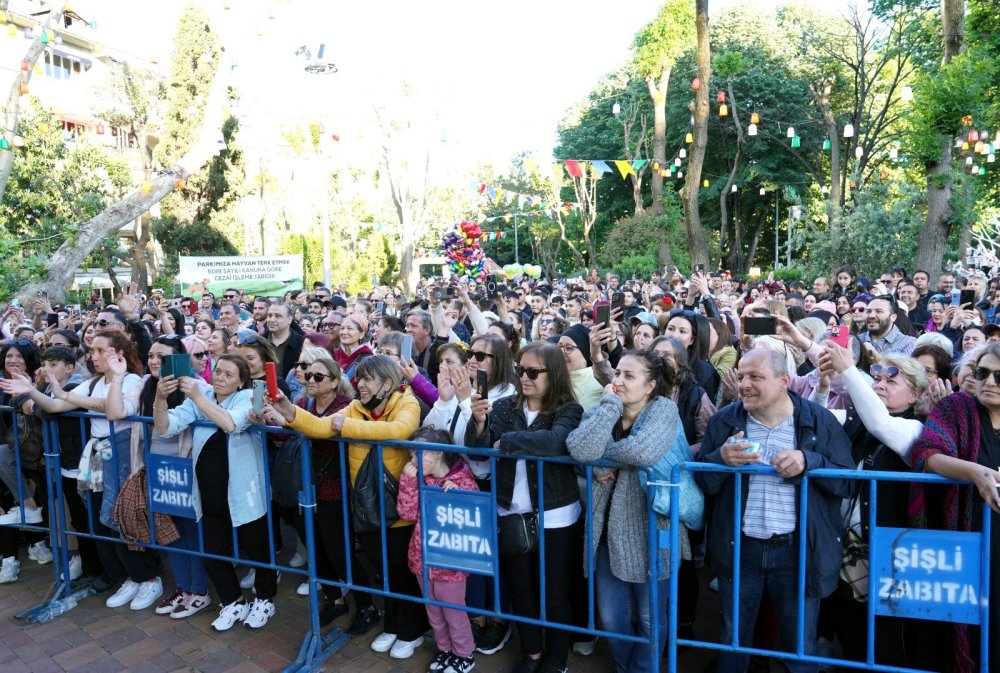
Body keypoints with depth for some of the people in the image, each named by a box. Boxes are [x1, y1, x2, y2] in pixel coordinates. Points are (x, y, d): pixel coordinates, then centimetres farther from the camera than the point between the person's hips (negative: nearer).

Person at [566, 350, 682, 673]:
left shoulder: (664, 409, -11)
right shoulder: (600, 411, -1)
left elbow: (642, 452, -31)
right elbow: (579, 450, -24)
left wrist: (600, 450, -15)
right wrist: (611, 403, -19)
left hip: (649, 531, -3)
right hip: (610, 529, 3)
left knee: (649, 618, 16)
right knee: (611, 618, 17)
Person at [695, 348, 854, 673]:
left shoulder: (820, 421, -5)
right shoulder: (724, 420, -2)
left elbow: (847, 481, -7)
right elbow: (701, 482, -3)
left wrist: (809, 462, -23)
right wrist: (722, 459, -23)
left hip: (798, 550, -1)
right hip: (739, 548, 2)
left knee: (800, 645, 16)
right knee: (734, 638, 19)